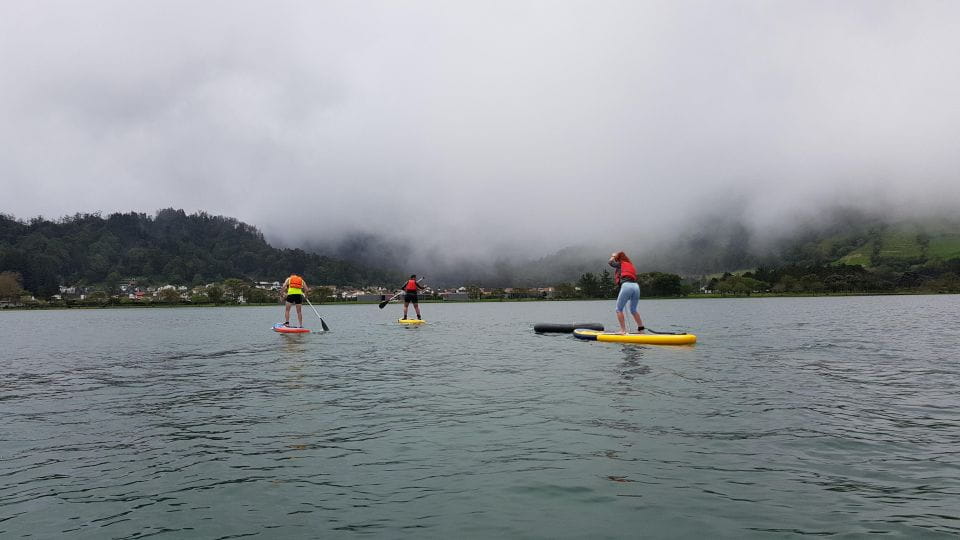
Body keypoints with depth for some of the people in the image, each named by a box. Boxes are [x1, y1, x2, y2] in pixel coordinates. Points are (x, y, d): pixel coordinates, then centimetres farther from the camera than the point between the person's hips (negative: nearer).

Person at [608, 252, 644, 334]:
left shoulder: (620, 264, 14)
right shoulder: (631, 265, 30)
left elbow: (610, 262, 20)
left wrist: (613, 256, 36)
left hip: (626, 285, -6)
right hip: (636, 286, 6)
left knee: (619, 309, 1)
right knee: (633, 310, 21)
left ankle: (623, 330, -9)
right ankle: (641, 328, 18)